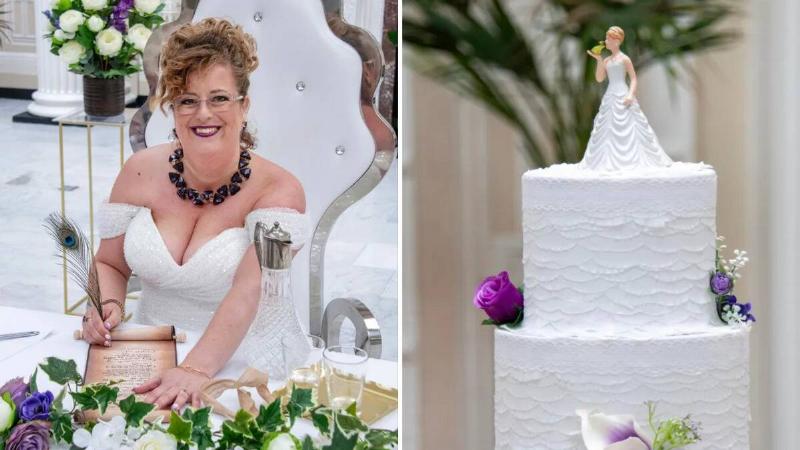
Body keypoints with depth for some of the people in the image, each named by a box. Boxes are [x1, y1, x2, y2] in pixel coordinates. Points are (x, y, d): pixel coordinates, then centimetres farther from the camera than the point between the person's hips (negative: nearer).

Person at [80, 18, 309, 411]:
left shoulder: (277, 189, -10)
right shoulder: (141, 171, 3)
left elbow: (250, 290, -25)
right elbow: (109, 264, 15)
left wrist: (196, 370, -40)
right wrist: (108, 305, -10)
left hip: (232, 364, -4)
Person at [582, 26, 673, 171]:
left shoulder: (624, 59, -4)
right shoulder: (607, 61, 14)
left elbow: (634, 79, -5)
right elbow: (599, 79, 8)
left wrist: (631, 95, -19)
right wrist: (599, 60, 1)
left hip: (623, 96, -7)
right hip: (610, 97, 7)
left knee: (628, 129, -8)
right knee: (607, 130, 4)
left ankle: (638, 160, -4)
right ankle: (609, 161, 9)